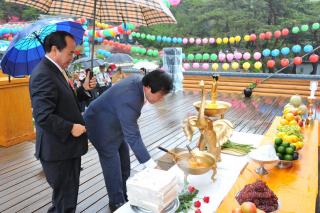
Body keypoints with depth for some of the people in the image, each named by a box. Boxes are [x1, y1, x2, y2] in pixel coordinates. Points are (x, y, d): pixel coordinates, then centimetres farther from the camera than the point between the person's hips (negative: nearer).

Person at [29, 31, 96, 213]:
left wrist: (84, 89, 6)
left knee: (68, 193, 24)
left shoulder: (56, 70, 11)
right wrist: (70, 128, -21)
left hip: (66, 145, 10)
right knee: (65, 197, 5)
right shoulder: (43, 75, -21)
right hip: (58, 149, -10)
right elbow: (43, 116, -27)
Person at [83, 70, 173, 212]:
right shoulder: (128, 100, -39)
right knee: (113, 166, 0)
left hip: (115, 123, 9)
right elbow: (133, 137, -37)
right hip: (101, 126, -8)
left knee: (124, 164, 15)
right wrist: (152, 166, -35)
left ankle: (125, 197, 33)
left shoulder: (140, 81, -13)